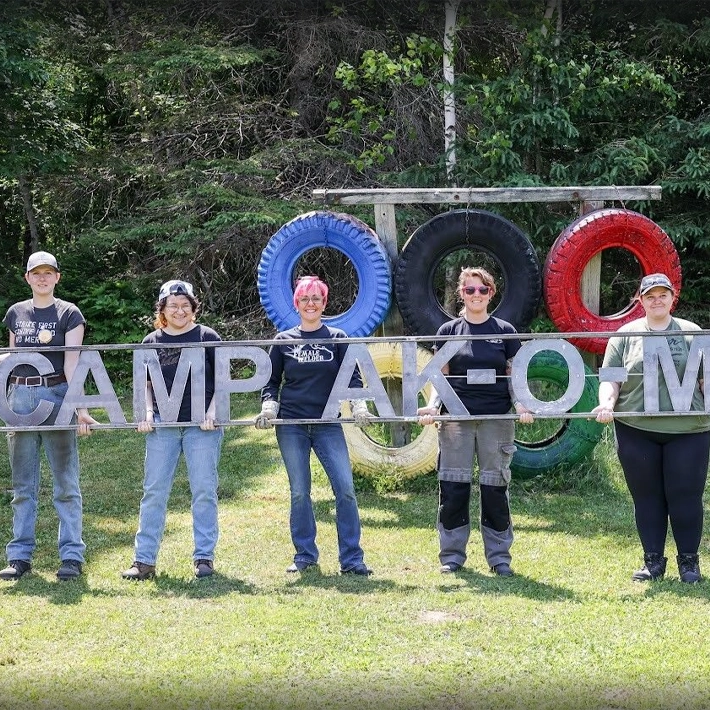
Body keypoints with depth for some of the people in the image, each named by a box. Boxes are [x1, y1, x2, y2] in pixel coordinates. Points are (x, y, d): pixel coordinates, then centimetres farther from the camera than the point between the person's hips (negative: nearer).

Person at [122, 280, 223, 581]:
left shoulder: (208, 338, 3)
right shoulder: (152, 342, 10)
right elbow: (146, 384, 15)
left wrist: (212, 411, -9)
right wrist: (147, 413, -1)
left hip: (201, 424, -2)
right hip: (163, 425, 2)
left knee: (204, 491, 0)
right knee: (153, 491, 1)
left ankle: (204, 557, 8)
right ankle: (144, 560, 4)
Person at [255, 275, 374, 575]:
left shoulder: (337, 339, 7)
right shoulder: (283, 341, 9)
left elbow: (352, 378, 5)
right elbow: (271, 381, 14)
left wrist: (358, 405, -11)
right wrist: (268, 406, -4)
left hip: (328, 424, -1)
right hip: (291, 426, 1)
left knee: (345, 489, -10)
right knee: (299, 493, 3)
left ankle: (351, 559, -5)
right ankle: (304, 556, 14)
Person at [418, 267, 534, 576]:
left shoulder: (505, 331, 8)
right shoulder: (448, 330, 8)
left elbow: (514, 377, 9)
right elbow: (441, 377, 7)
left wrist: (520, 404, -9)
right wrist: (433, 404, -9)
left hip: (497, 418, 0)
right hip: (457, 417, 0)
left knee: (495, 486, 1)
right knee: (453, 486, -1)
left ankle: (499, 556, 8)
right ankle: (452, 553, 9)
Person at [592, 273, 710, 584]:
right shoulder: (626, 335, 8)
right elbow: (610, 379, 4)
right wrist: (606, 404, -14)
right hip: (636, 431, 1)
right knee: (646, 496, 6)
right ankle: (653, 561, 16)